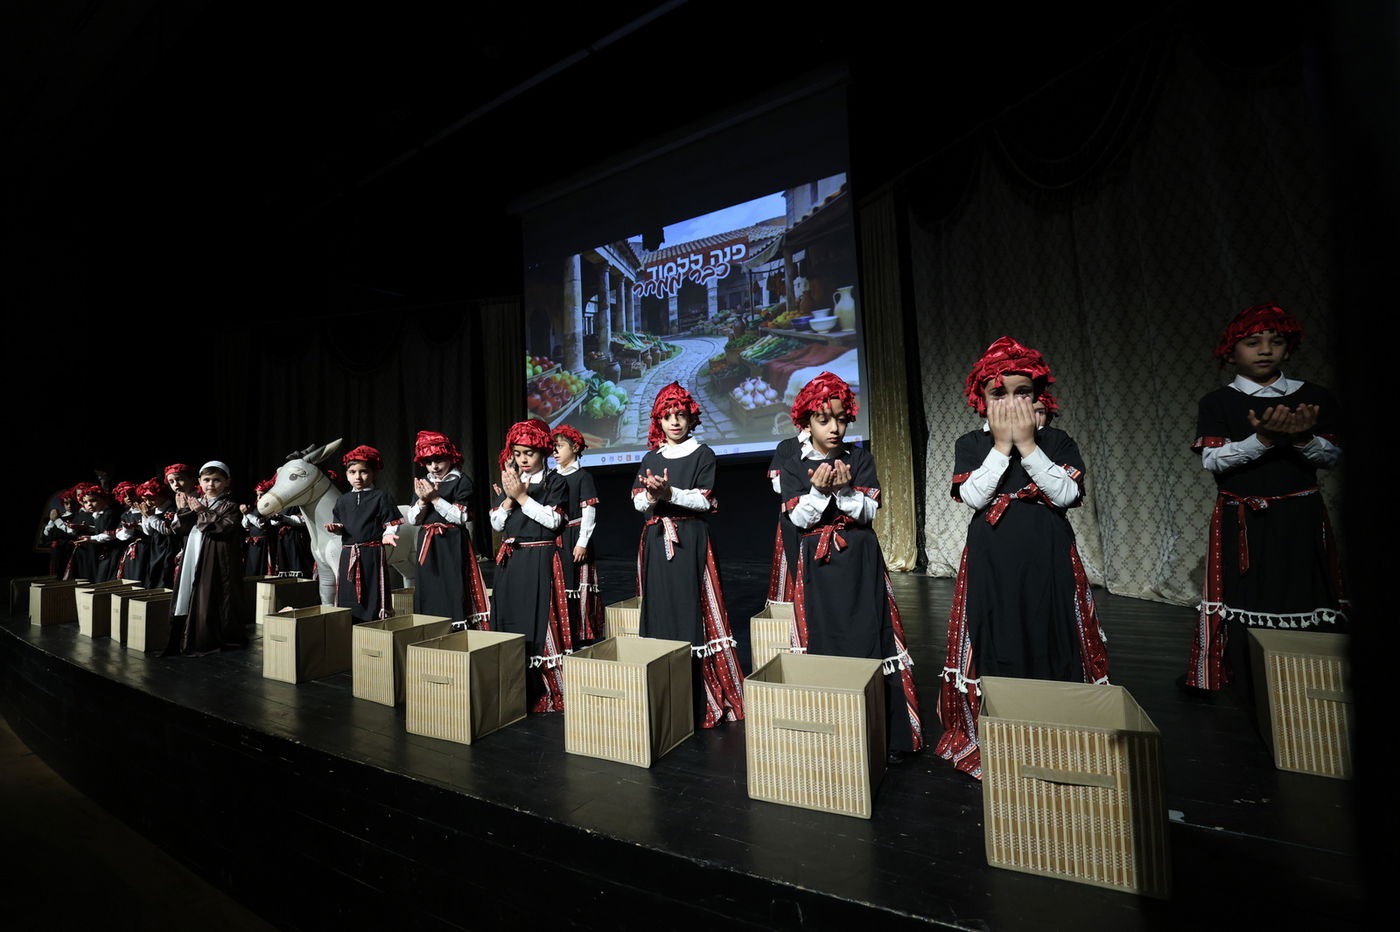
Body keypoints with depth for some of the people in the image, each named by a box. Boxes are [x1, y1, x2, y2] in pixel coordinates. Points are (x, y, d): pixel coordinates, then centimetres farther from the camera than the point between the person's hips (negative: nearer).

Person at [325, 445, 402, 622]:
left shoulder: (380, 496, 0)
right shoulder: (343, 500, 14)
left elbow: (390, 523, -3)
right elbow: (340, 526, 18)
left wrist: (387, 535, -22)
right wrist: (335, 528, -3)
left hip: (372, 553, -5)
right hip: (348, 553, 5)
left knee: (373, 597, -4)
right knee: (347, 597, 9)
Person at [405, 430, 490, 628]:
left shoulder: (462, 482, -4)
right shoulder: (423, 483, 14)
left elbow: (461, 517, -13)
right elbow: (412, 520, 11)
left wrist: (435, 498, -15)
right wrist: (422, 500, -8)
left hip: (453, 544, -6)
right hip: (428, 545, 6)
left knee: (454, 592, -7)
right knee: (429, 594, 10)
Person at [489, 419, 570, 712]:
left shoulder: (555, 481, -1)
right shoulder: (509, 482, 13)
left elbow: (553, 520, -13)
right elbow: (496, 524, 9)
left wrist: (522, 497, -13)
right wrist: (510, 498, -7)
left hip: (540, 560, -5)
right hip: (509, 561, 5)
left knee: (539, 621, -5)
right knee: (510, 621, 9)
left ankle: (547, 695, 6)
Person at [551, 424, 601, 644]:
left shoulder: (582, 476, -4)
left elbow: (589, 511, -9)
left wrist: (582, 543, -14)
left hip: (573, 537, -5)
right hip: (553, 539, 6)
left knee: (576, 584, -2)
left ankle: (580, 635, 8)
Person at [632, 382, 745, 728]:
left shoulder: (702, 454, 2)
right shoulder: (650, 459, 14)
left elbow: (705, 501, -7)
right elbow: (637, 501, 7)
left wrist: (670, 493, -19)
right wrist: (651, 495, -15)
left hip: (689, 540, -4)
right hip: (656, 540, 4)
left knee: (690, 608, -6)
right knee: (659, 608, 6)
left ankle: (697, 700, 4)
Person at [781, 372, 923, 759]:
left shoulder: (860, 459, 2)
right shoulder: (793, 467, 2)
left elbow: (869, 511, -4)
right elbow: (799, 518, -4)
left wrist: (844, 489, -22)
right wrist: (819, 490, -21)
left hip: (860, 561, 0)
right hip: (817, 565, 0)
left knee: (869, 639, 0)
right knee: (823, 643, 5)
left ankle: (883, 735, 13)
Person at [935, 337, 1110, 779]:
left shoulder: (1056, 441, 4)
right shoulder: (970, 444, 2)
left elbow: (1066, 493, -10)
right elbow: (973, 496, -12)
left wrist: (1027, 444, -13)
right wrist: (1002, 445, -13)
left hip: (1048, 557, 1)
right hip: (990, 559, -1)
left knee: (1051, 640, 7)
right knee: (995, 644, 4)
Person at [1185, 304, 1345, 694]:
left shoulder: (1315, 397, 7)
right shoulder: (1218, 402, 0)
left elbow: (1332, 456, 4)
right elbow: (1212, 460, -9)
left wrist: (1303, 439, -16)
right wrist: (1263, 439, -22)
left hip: (1301, 519, 2)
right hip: (1242, 522, -2)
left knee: (1306, 605, 1)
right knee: (1247, 606, -1)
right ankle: (1257, 706, 12)